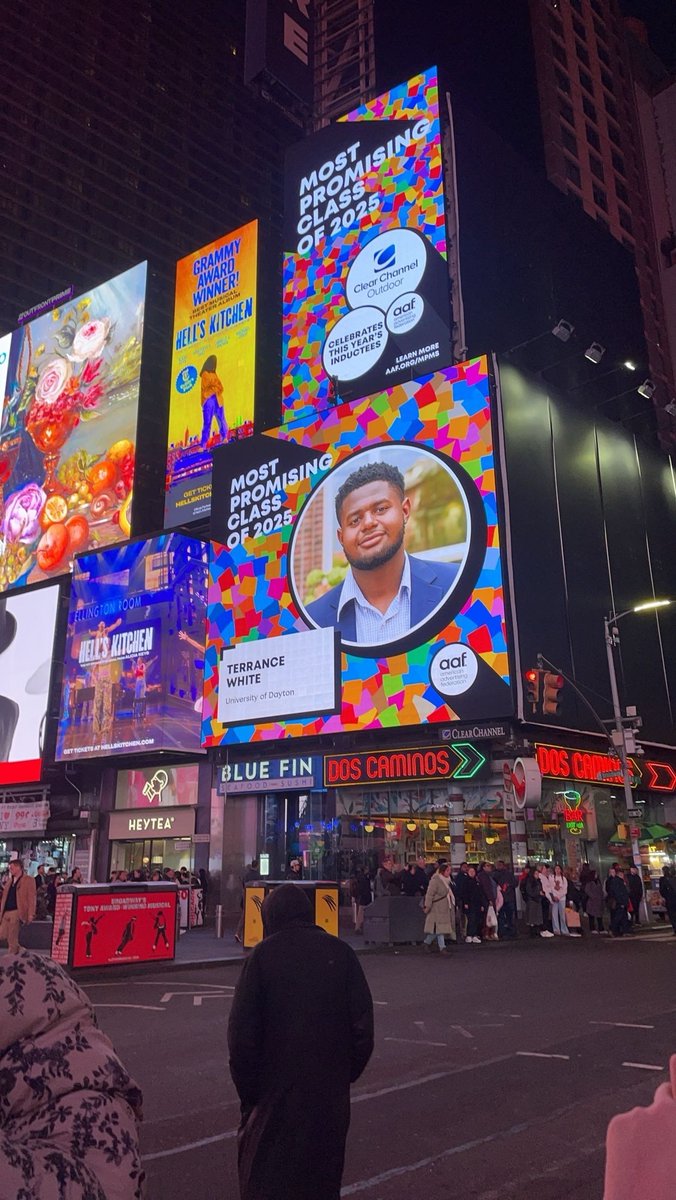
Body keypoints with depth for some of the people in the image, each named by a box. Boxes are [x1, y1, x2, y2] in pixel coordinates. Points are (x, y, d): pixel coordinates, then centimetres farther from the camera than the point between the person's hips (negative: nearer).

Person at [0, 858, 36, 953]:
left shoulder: (29, 880, -2)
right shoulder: (9, 880, 19)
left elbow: (31, 898, -7)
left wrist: (31, 914, -14)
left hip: (16, 912, -7)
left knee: (12, 938, -4)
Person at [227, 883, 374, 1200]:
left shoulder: (263, 955, -11)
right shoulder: (341, 953, -4)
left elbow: (242, 1032, -13)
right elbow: (363, 1024, -4)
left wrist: (247, 1090, -2)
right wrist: (346, 1075, 8)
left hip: (276, 1092, -2)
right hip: (331, 1091, 3)